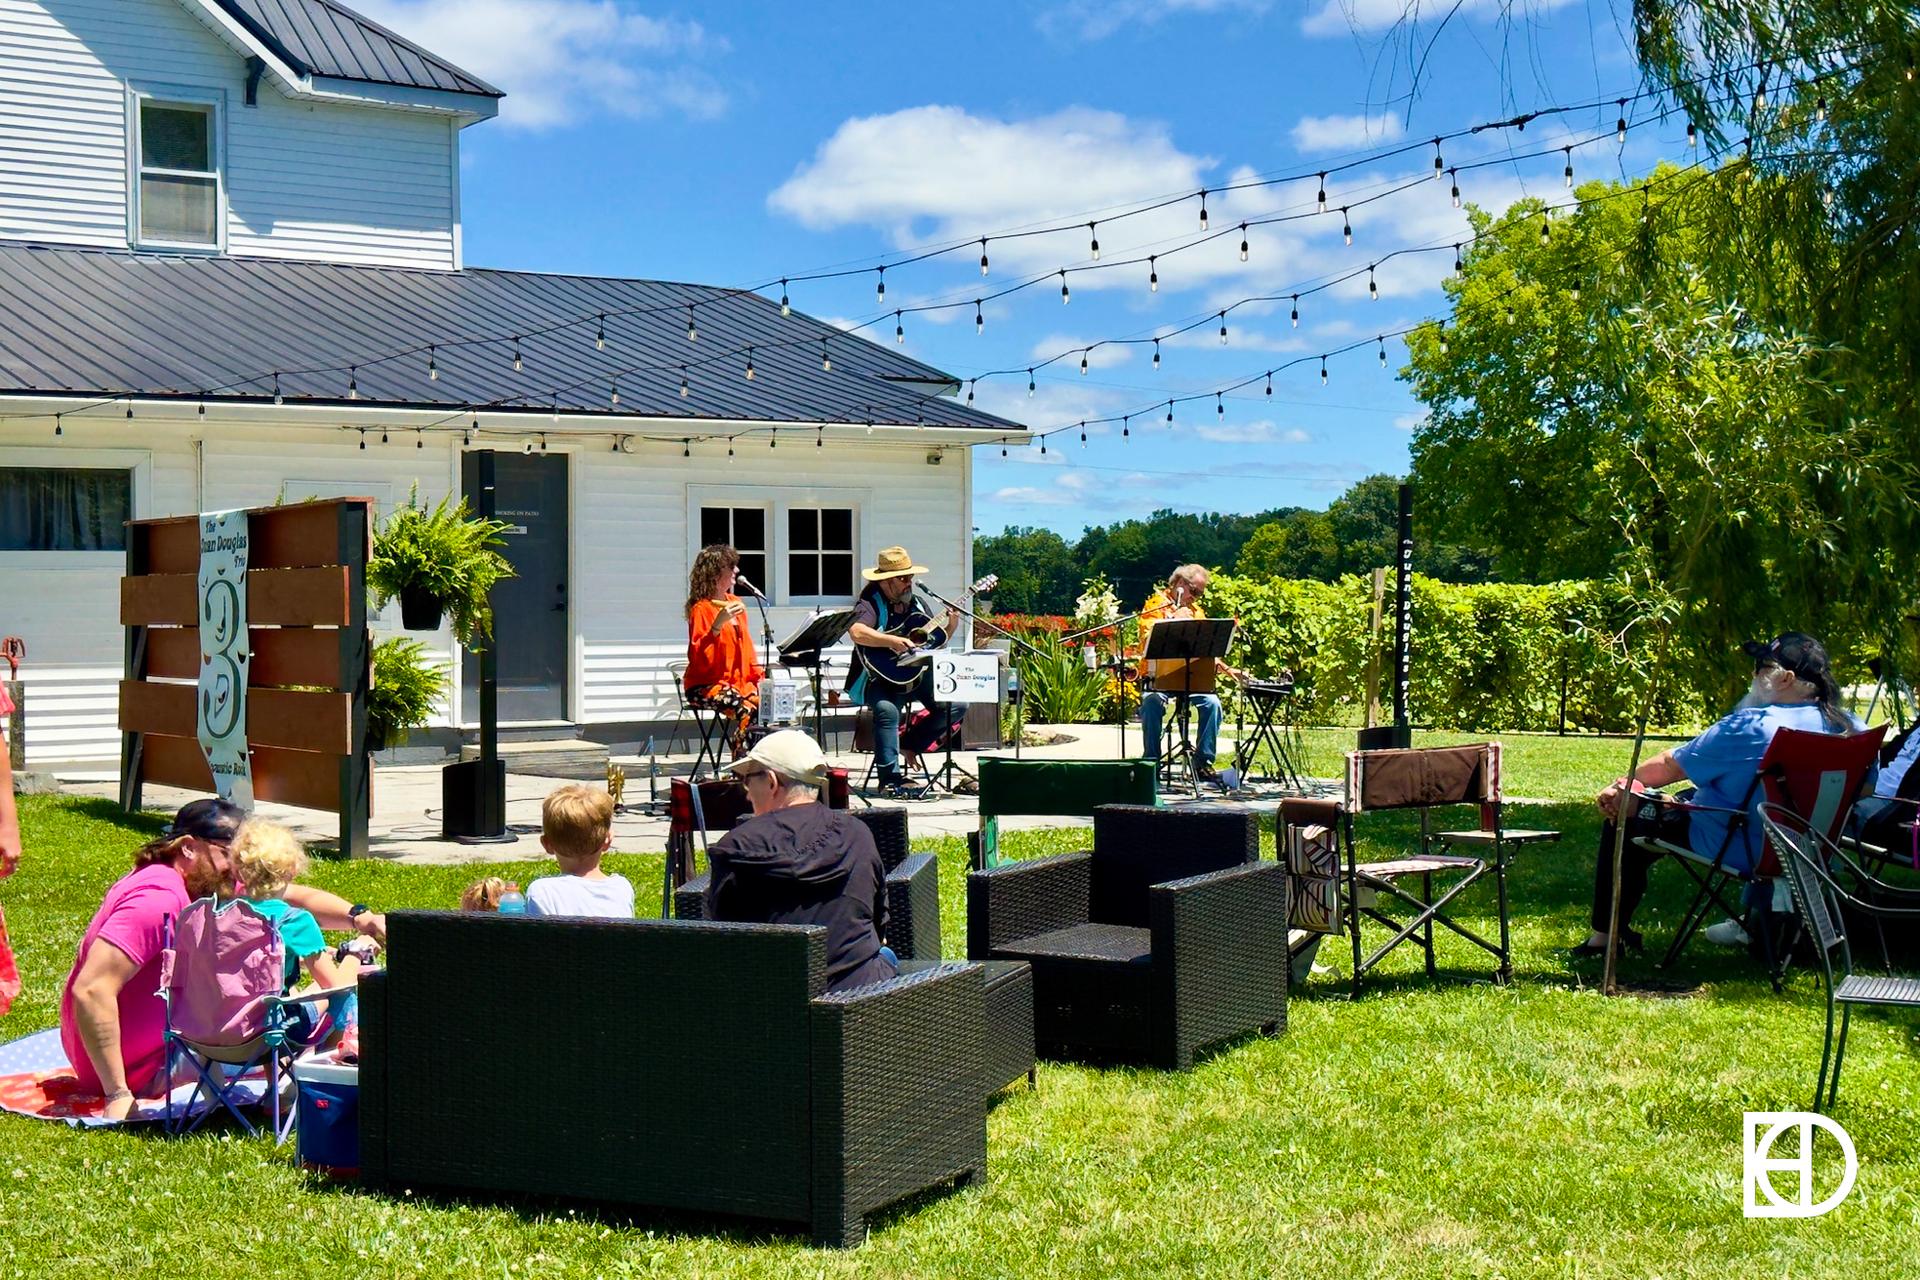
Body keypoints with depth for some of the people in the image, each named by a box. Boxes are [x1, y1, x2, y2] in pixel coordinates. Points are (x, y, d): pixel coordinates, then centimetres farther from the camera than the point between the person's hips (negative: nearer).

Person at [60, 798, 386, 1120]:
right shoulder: (159, 898, -28)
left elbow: (295, 898, 6)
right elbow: (91, 991, -36)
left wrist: (359, 917, -14)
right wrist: (118, 1096, -36)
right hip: (140, 1070, -9)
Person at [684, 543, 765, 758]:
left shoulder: (735, 603, 15)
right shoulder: (701, 608, -8)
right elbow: (698, 657, -18)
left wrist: (758, 675, 6)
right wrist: (718, 625, -27)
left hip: (739, 681, 6)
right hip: (706, 685, -6)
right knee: (746, 710, -32)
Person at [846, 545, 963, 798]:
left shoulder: (914, 604, 14)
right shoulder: (871, 604, -10)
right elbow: (856, 632, -32)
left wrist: (950, 626, 2)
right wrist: (892, 641, -35)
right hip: (879, 678, -7)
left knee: (957, 704, -8)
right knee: (887, 709, -37)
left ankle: (910, 743, 9)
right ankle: (890, 780, -27)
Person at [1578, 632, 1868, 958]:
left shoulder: (1750, 727, -25)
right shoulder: (1846, 727, -8)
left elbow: (1669, 766, -13)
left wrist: (1622, 785, 6)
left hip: (1739, 851, -6)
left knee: (1625, 817, 9)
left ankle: (1604, 935, 18)